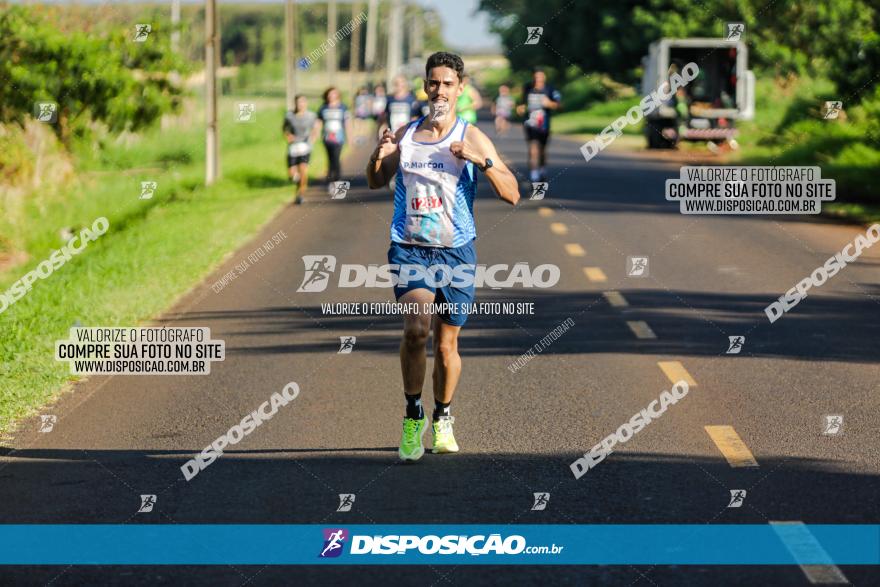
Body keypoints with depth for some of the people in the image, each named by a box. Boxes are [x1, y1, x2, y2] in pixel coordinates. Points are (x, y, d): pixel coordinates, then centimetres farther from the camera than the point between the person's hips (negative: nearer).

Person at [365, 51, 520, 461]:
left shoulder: (471, 138, -1)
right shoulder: (406, 134, 7)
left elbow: (512, 195, -6)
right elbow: (376, 182, 21)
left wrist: (482, 161, -21)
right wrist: (379, 156, 0)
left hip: (456, 252, 0)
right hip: (409, 249, 1)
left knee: (446, 343, 8)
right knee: (416, 329, -22)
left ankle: (442, 420, 31)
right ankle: (413, 417, -5)